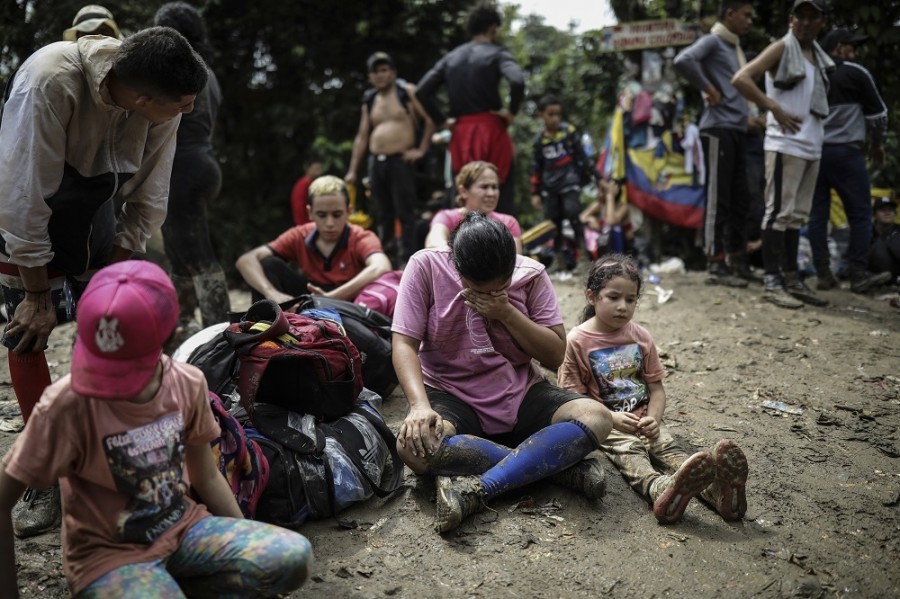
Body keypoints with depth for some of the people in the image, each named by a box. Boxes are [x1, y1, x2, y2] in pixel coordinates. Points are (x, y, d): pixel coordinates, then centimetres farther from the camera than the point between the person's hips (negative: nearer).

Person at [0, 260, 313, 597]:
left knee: (294, 557, -19)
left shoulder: (189, 384, -8)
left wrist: (251, 546, 6)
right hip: (108, 553, -5)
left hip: (183, 527, 5)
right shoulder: (67, 405, -22)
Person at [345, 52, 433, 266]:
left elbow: (430, 120, -2)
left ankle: (407, 261, -4)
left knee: (405, 214, -6)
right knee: (383, 215, 10)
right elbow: (362, 137, 18)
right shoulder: (369, 100, 16)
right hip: (376, 162, 6)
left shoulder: (407, 92, 1)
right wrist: (352, 170, 13)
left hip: (401, 161, -5)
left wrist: (421, 150, -7)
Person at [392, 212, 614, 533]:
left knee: (597, 417, -25)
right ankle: (559, 464, -27)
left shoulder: (531, 274, -5)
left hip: (521, 394, 2)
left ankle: (477, 489, -35)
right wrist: (420, 406, -31)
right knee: (414, 445, -37)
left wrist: (507, 314, -19)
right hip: (450, 395, -2)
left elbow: (555, 355, -4)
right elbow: (405, 344, -14)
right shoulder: (426, 266, -11)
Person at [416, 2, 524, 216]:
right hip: (491, 131, -5)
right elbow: (517, 82, -22)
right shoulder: (496, 53, -3)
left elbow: (422, 90, 5)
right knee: (503, 199, 0)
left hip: (461, 135, 5)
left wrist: (441, 121, 8)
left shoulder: (451, 57, 13)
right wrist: (512, 111, -7)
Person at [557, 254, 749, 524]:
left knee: (669, 447, -24)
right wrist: (611, 417, -21)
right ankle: (662, 490, -68)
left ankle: (715, 488, -54)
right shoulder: (577, 341, -5)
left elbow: (656, 388, 10)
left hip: (643, 418, 5)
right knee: (630, 451, -34)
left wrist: (653, 418, -11)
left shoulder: (641, 337, 9)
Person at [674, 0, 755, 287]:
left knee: (739, 199, 11)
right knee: (718, 199, -7)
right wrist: (708, 89, -16)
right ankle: (716, 265, -4)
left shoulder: (735, 48, 22)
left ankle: (737, 260, 19)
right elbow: (683, 61, -24)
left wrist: (750, 115, 11)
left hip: (737, 130, 9)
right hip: (719, 129, -9)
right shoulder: (712, 41, -5)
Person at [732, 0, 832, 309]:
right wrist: (774, 109, -18)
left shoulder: (819, 56, 17)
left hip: (812, 145, 7)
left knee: (797, 215, 10)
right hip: (785, 144, -7)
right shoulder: (781, 48, -4)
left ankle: (792, 278, 15)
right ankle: (772, 282, -6)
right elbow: (740, 79, -15)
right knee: (779, 213, -7)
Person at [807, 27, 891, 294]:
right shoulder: (856, 73, -1)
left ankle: (823, 273, 6)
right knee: (860, 214, 2)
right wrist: (877, 144, 19)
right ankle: (859, 274, 1)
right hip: (845, 151, -5)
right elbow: (877, 113, 4)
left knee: (817, 214, 6)